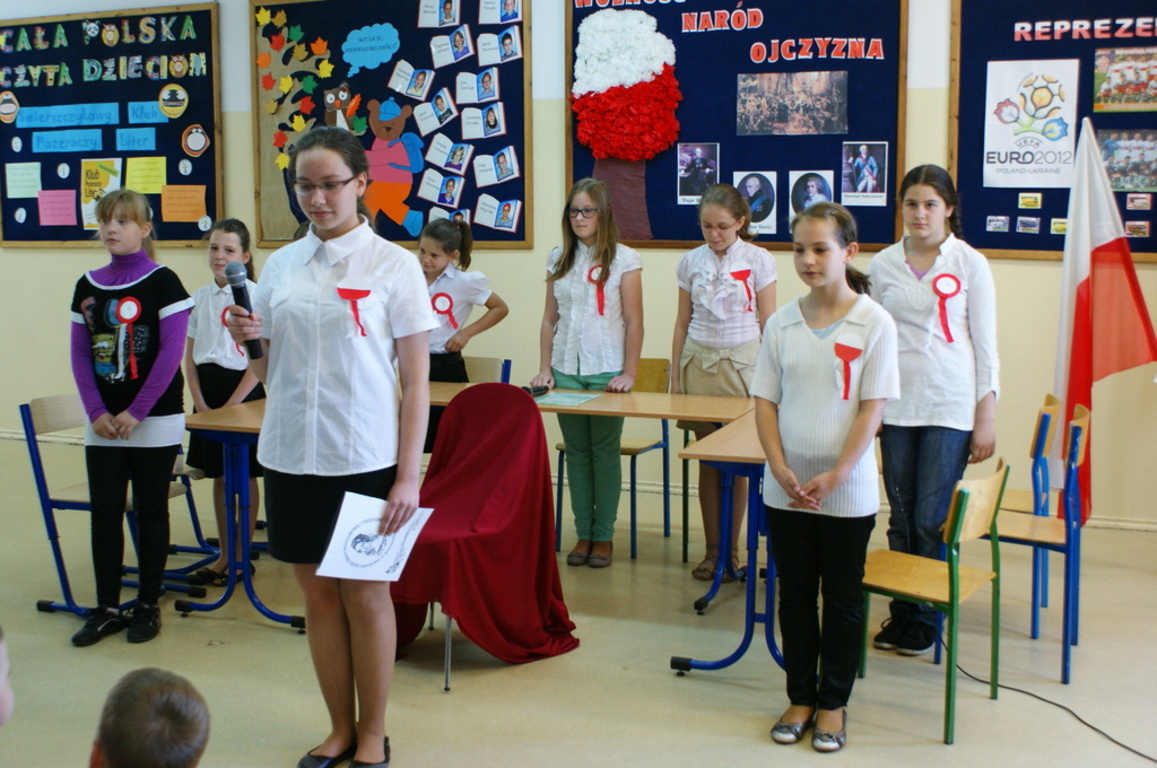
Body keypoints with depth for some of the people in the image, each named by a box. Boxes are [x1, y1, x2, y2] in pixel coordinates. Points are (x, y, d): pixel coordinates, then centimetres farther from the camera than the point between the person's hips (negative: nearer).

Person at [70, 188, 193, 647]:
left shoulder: (162, 282, -7)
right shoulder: (87, 286, 7)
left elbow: (171, 354, -11)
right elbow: (80, 355, 7)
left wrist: (135, 413, -13)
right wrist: (97, 412, -4)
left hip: (154, 421, -4)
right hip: (102, 423, 4)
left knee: (150, 512, 5)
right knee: (104, 513, 6)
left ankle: (148, 606, 16)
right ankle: (106, 609, 17)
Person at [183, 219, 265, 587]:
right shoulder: (199, 297, 7)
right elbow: (189, 356, 9)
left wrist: (230, 405, -15)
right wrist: (200, 402, -3)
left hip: (243, 391, -6)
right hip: (207, 390, 6)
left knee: (245, 477, 4)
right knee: (218, 477, 12)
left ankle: (242, 558, 15)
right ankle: (224, 556, 22)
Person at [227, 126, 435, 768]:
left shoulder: (393, 265, -5)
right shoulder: (280, 265, 8)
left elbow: (416, 382, -6)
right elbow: (268, 367, 15)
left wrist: (407, 476, -11)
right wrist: (247, 341, -7)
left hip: (365, 460, -4)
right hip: (290, 455, 4)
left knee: (366, 595, 5)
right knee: (318, 594, 12)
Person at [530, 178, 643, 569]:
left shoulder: (624, 259, -3)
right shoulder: (558, 259, 9)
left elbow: (634, 322, -4)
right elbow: (549, 319, 10)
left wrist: (629, 374, -10)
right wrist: (544, 369, 3)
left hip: (606, 371, -4)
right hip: (566, 370, 4)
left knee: (605, 451, 2)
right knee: (576, 450, 7)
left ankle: (604, 535, 12)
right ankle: (583, 532, 15)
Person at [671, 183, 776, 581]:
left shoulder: (758, 261, -2)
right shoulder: (691, 262, 6)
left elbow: (768, 321, -1)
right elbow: (682, 323, 11)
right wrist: (676, 375, 8)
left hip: (741, 364, -2)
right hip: (699, 363, 3)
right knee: (707, 459, 4)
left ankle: (731, 549, 11)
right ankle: (712, 550, 12)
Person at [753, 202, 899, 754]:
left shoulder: (874, 324, -8)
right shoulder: (781, 324, 1)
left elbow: (872, 408, -10)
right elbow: (765, 401, 1)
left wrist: (834, 476, -16)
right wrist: (780, 469, -12)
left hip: (846, 493, -3)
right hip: (786, 489, 3)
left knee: (842, 600, 10)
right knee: (794, 596, 13)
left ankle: (833, 703, 25)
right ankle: (800, 696, 28)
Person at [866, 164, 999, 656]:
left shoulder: (969, 264, -1)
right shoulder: (883, 265, 7)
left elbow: (985, 344, 0)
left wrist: (986, 417, -4)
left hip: (951, 409, -3)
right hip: (897, 406, 3)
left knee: (932, 521, -2)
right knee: (901, 520, 8)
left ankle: (925, 620, 13)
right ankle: (900, 614, 20)